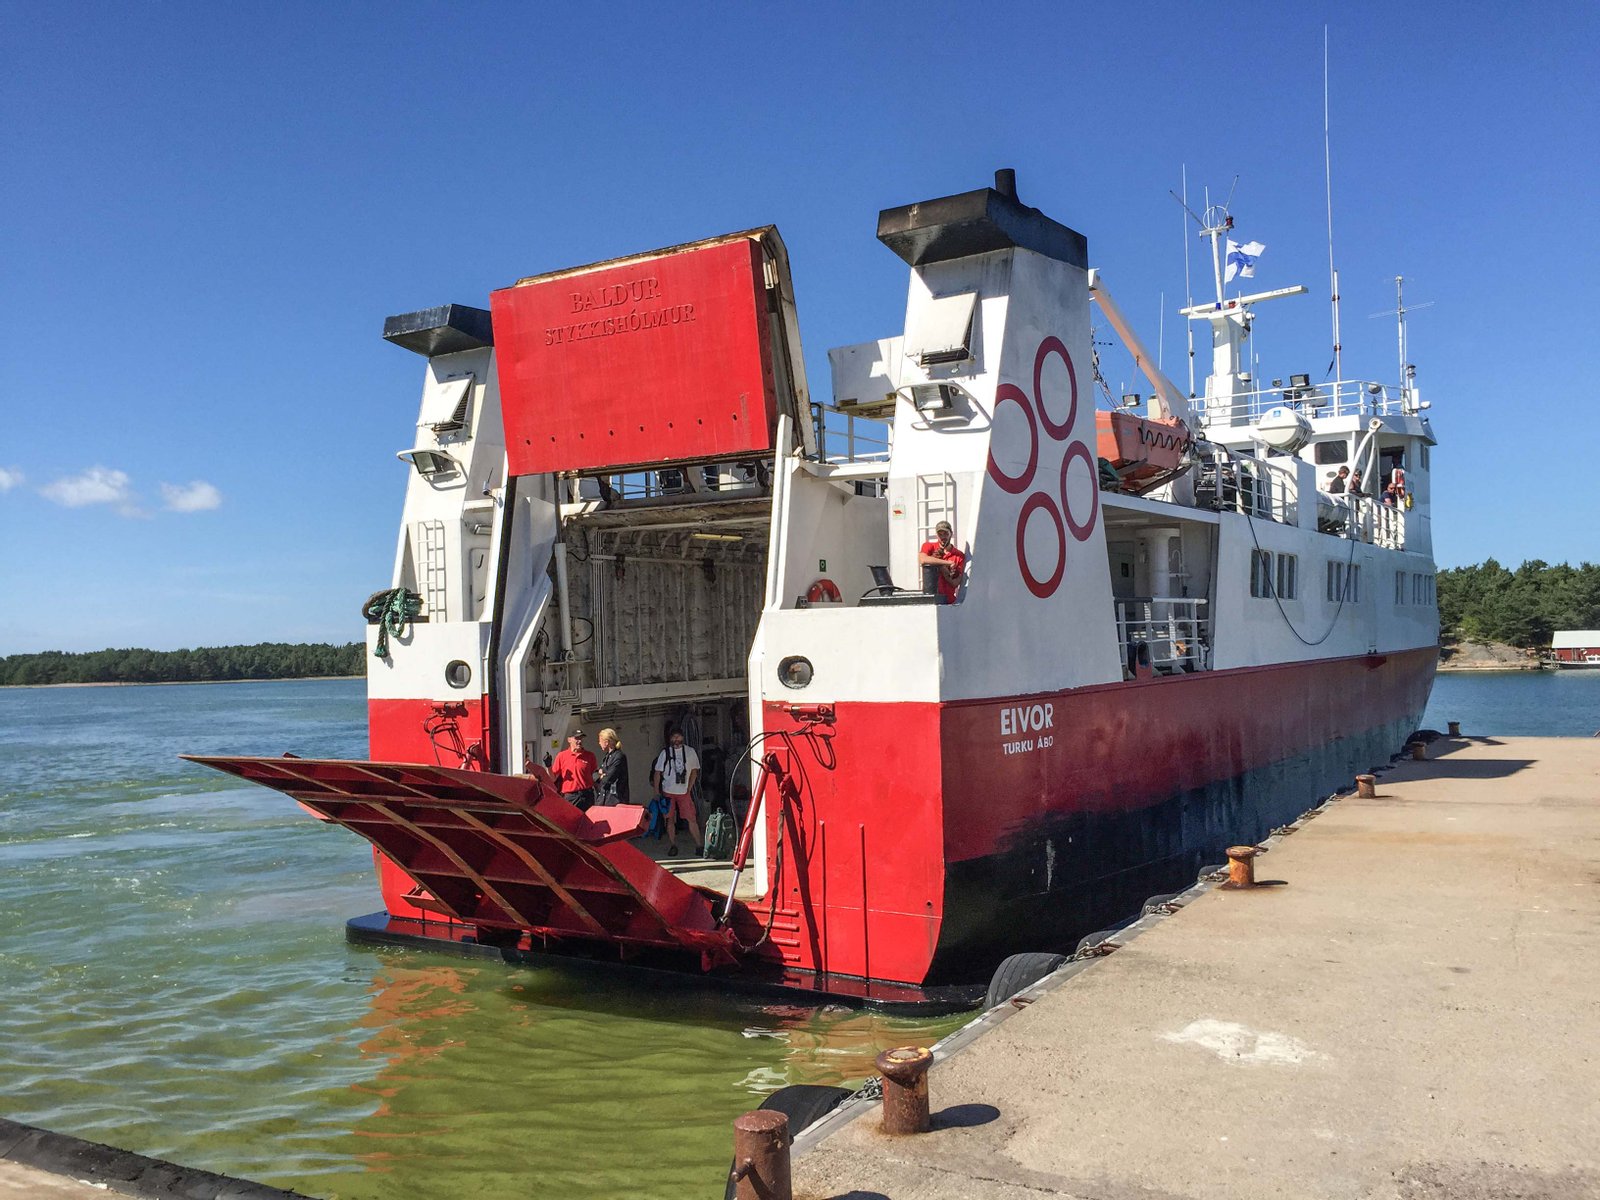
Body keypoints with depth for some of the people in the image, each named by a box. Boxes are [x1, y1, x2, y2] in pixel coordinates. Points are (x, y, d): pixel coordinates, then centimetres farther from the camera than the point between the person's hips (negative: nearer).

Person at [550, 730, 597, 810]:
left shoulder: (590, 756, 6)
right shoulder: (561, 756, 4)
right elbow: (553, 778, 6)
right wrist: (549, 766, -10)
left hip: (587, 797, 1)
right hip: (569, 798, -1)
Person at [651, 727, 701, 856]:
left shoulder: (690, 751, 3)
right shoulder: (665, 753, 1)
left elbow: (694, 770, 9)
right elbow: (657, 773, 3)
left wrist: (689, 788, 2)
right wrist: (657, 791, -2)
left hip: (684, 792, 0)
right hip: (668, 791, 0)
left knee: (692, 818, -4)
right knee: (670, 819, 4)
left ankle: (699, 845, 1)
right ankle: (673, 845, 13)